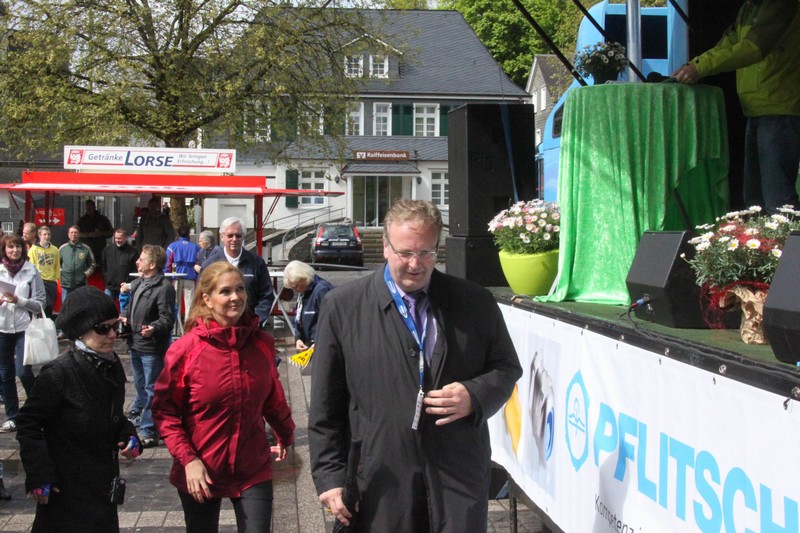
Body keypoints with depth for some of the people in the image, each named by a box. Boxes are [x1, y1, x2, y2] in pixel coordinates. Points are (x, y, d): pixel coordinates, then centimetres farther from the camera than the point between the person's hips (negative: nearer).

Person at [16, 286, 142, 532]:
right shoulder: (59, 373, -20)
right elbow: (29, 424, -16)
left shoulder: (112, 366, 2)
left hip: (103, 480, 7)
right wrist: (38, 475, -19)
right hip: (67, 488, -7)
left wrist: (128, 436, -1)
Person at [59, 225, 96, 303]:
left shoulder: (86, 249, 3)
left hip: (81, 285, -1)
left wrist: (86, 273, -2)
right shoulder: (62, 248, 7)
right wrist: (60, 272, 0)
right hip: (66, 284, 1)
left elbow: (92, 264, 11)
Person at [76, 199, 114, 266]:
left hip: (101, 250, 0)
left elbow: (111, 232, 10)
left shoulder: (103, 219, 11)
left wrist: (102, 233, -9)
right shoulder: (82, 220, 11)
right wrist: (89, 235, -12)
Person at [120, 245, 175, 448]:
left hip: (152, 347, -9)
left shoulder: (163, 287, -18)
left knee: (151, 388, -2)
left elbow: (167, 318, -21)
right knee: (139, 383, 26)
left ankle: (148, 431, 3)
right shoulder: (137, 283, 11)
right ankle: (137, 413, 45)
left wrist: (154, 328, -38)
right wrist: (124, 316, 4)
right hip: (136, 343, 9)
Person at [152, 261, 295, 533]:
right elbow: (164, 410, -6)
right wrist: (188, 459, -15)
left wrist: (286, 436, 27)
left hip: (254, 470, 2)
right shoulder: (185, 349, -11)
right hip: (200, 474, -2)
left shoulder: (262, 344, -2)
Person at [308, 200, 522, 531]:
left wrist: (475, 396, -8)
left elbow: (506, 367, 14)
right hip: (380, 485, -1)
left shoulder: (475, 302, 5)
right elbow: (325, 405, 2)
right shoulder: (342, 306, 1)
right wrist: (330, 476, -1)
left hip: (461, 479, 1)